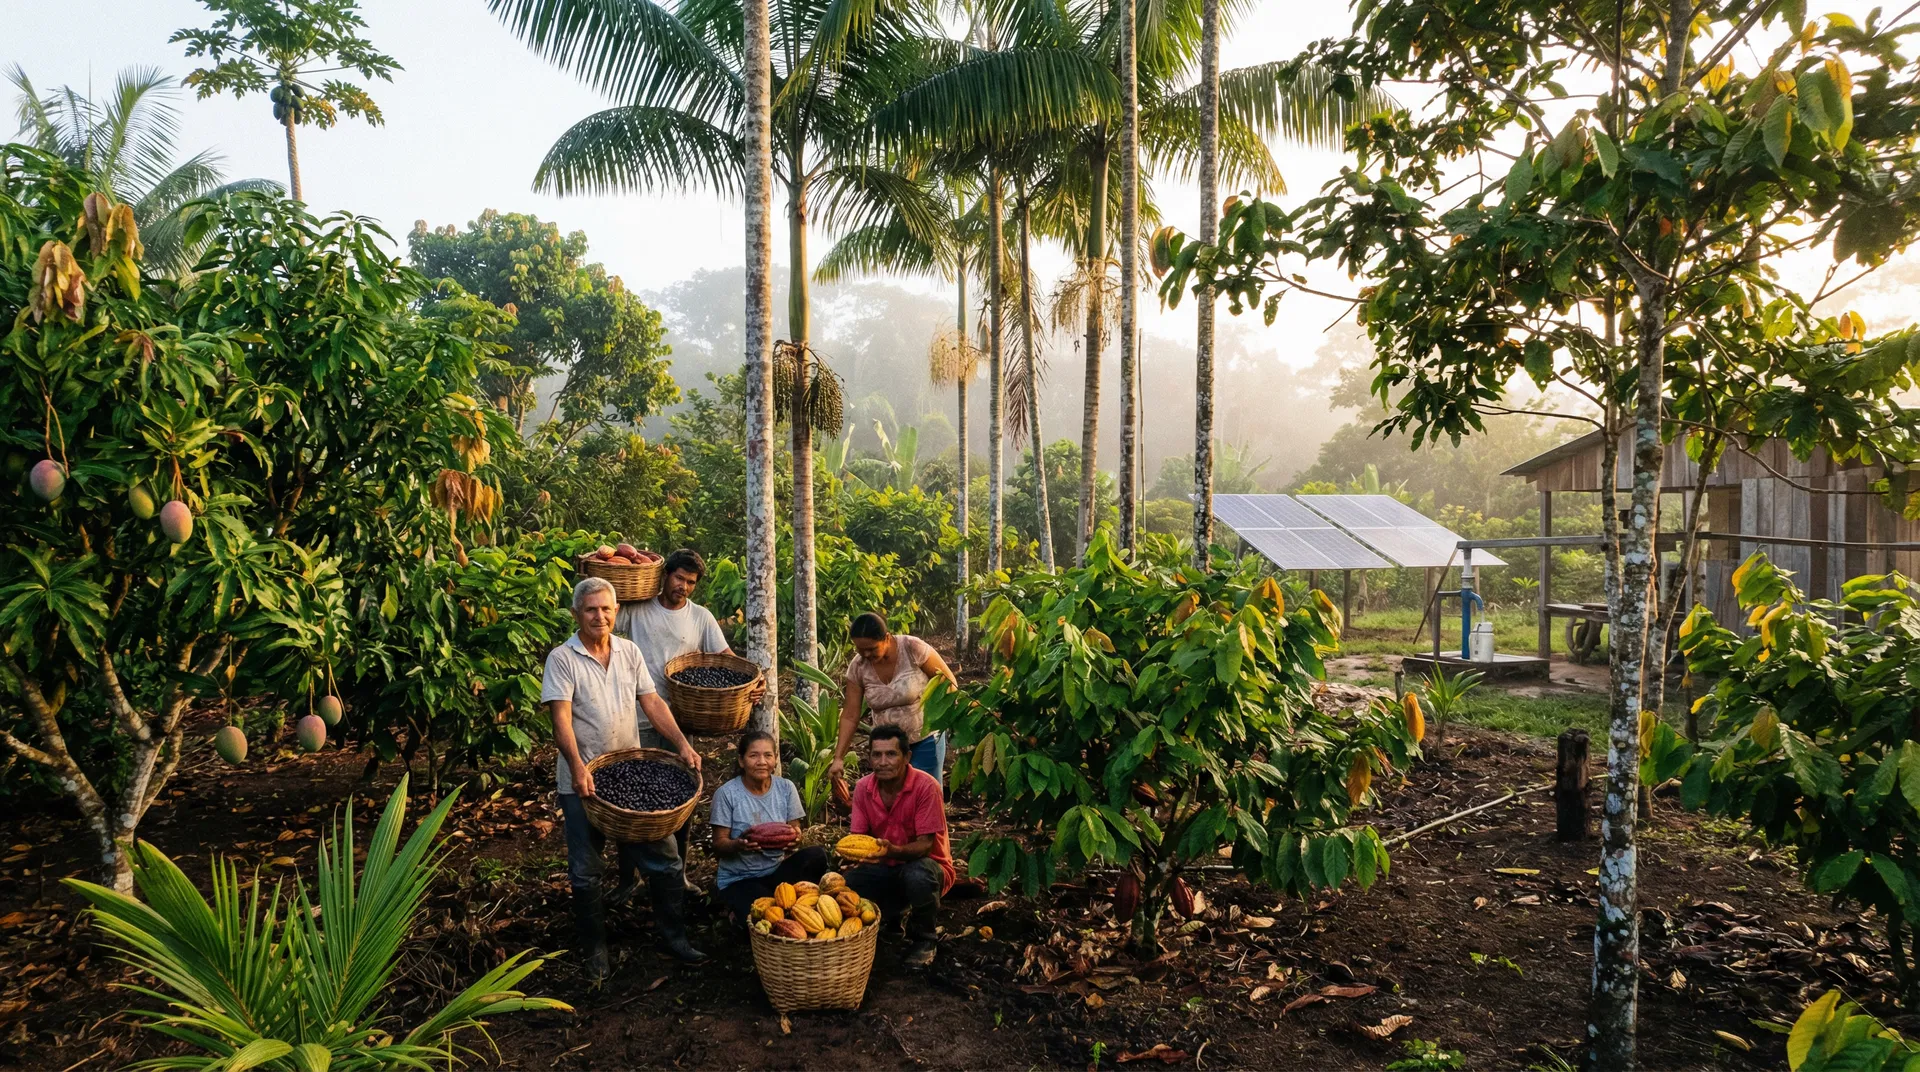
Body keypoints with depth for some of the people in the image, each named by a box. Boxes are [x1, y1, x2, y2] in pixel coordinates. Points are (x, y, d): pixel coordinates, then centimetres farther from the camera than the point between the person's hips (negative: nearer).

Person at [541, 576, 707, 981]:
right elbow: (562, 718, -17)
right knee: (585, 871, 8)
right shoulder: (562, 658, -8)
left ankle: (674, 936, 21)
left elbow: (652, 703, 4)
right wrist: (578, 768, -30)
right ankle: (595, 948, 26)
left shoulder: (629, 651, 5)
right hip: (582, 780, -3)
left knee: (663, 857, 6)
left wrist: (682, 743, -9)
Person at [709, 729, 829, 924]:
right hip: (739, 879, -3)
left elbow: (795, 832, 2)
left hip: (778, 870, 3)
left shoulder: (786, 788, -1)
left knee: (816, 855, -26)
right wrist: (739, 844, -32)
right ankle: (740, 915, 4)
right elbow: (719, 846, -8)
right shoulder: (726, 794, -10)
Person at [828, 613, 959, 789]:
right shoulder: (857, 667, -10)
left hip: (925, 739, -3)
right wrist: (838, 758, -9)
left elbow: (949, 682, -10)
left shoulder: (913, 648, -21)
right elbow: (850, 716, -4)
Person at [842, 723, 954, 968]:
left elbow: (925, 845, -23)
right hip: (884, 869, 5)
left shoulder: (925, 786, -22)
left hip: (925, 866, -5)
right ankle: (896, 914, 12)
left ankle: (923, 940, -8)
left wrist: (892, 850, -43)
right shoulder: (863, 788, -7)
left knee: (918, 875, -40)